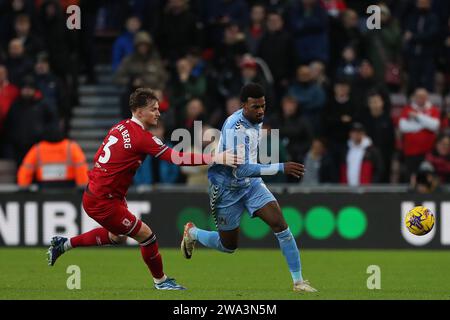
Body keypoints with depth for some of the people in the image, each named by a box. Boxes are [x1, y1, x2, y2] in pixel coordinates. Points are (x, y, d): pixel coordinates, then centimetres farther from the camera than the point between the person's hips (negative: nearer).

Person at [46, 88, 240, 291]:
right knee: (146, 236, 1)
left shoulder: (120, 127, 4)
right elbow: (176, 158, -27)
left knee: (118, 237, 29)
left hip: (94, 192, 9)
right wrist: (215, 159, -27)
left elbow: (98, 158, 13)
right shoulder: (143, 138, -22)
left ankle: (64, 244, 35)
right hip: (103, 203, -9)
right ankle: (160, 281, 17)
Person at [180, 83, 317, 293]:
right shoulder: (235, 128, -30)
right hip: (227, 187, -7)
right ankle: (192, 233, 39)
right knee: (228, 246, 8)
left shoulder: (256, 119, -3)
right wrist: (281, 168, -38)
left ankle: (298, 281, -8)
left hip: (251, 183, 7)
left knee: (280, 224, -12)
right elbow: (241, 170, -35)